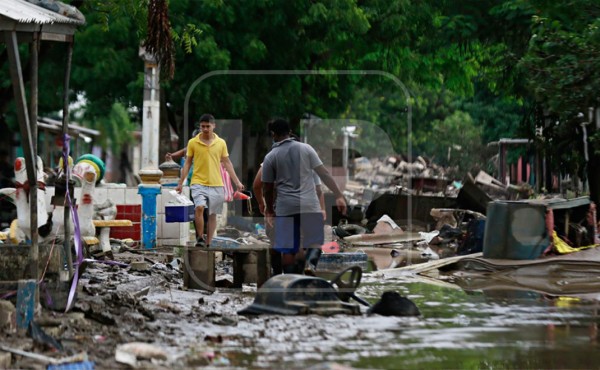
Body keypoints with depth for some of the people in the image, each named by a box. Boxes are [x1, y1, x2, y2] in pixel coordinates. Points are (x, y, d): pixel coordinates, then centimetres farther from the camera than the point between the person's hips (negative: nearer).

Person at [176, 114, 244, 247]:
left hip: (216, 185, 2)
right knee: (199, 207, -25)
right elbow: (187, 163, 6)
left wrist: (237, 182, 6)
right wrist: (180, 183, 3)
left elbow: (227, 164, 10)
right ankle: (200, 238, -11)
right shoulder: (193, 142, 1)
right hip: (198, 183, -2)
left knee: (212, 215, 6)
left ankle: (208, 244, 16)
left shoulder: (221, 143, 5)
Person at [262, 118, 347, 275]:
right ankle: (310, 262, -19)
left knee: (287, 249, 7)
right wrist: (339, 196, 1)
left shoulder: (270, 157, 2)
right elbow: (324, 174, 0)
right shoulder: (305, 148, 3)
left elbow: (268, 188, 7)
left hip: (285, 207, 0)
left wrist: (270, 209, 22)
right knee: (315, 241, 11)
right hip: (310, 205, 0)